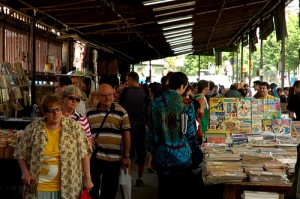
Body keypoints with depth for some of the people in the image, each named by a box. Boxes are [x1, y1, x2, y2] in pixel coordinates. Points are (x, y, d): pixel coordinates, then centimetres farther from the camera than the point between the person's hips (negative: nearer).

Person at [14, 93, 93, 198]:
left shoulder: (74, 127, -3)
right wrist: (25, 172, -7)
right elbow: (21, 153, 6)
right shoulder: (33, 129, -2)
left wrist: (87, 178, -3)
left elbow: (84, 153, -1)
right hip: (39, 187, 0)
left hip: (67, 187, 0)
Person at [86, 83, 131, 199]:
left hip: (113, 158, -1)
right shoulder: (90, 113, 5)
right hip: (93, 157, 2)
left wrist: (125, 156, -1)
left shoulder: (121, 112, -1)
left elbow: (126, 135, 1)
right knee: (91, 189, 9)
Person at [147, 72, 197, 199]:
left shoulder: (155, 104, -3)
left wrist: (152, 153, 13)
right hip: (182, 157, -2)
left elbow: (150, 131, 2)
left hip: (161, 157, 2)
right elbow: (191, 133, -7)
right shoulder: (186, 105, -10)